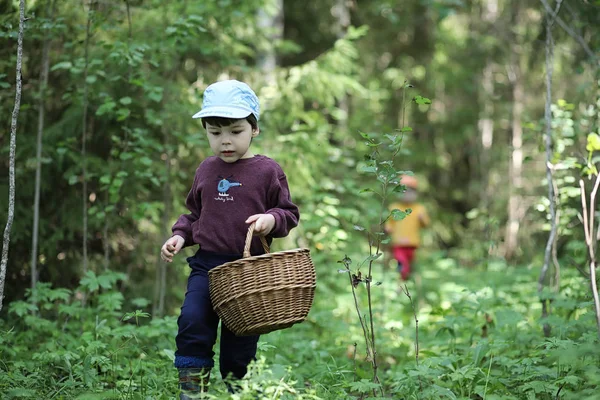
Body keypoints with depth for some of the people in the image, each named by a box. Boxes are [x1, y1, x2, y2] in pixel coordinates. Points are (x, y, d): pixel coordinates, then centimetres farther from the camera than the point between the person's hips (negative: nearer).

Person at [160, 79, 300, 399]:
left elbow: (289, 213, 4)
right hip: (206, 264, 3)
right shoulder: (206, 171, 10)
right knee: (192, 322, -16)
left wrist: (272, 219, -16)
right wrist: (180, 235, 6)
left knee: (240, 341, 3)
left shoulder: (267, 171, -1)